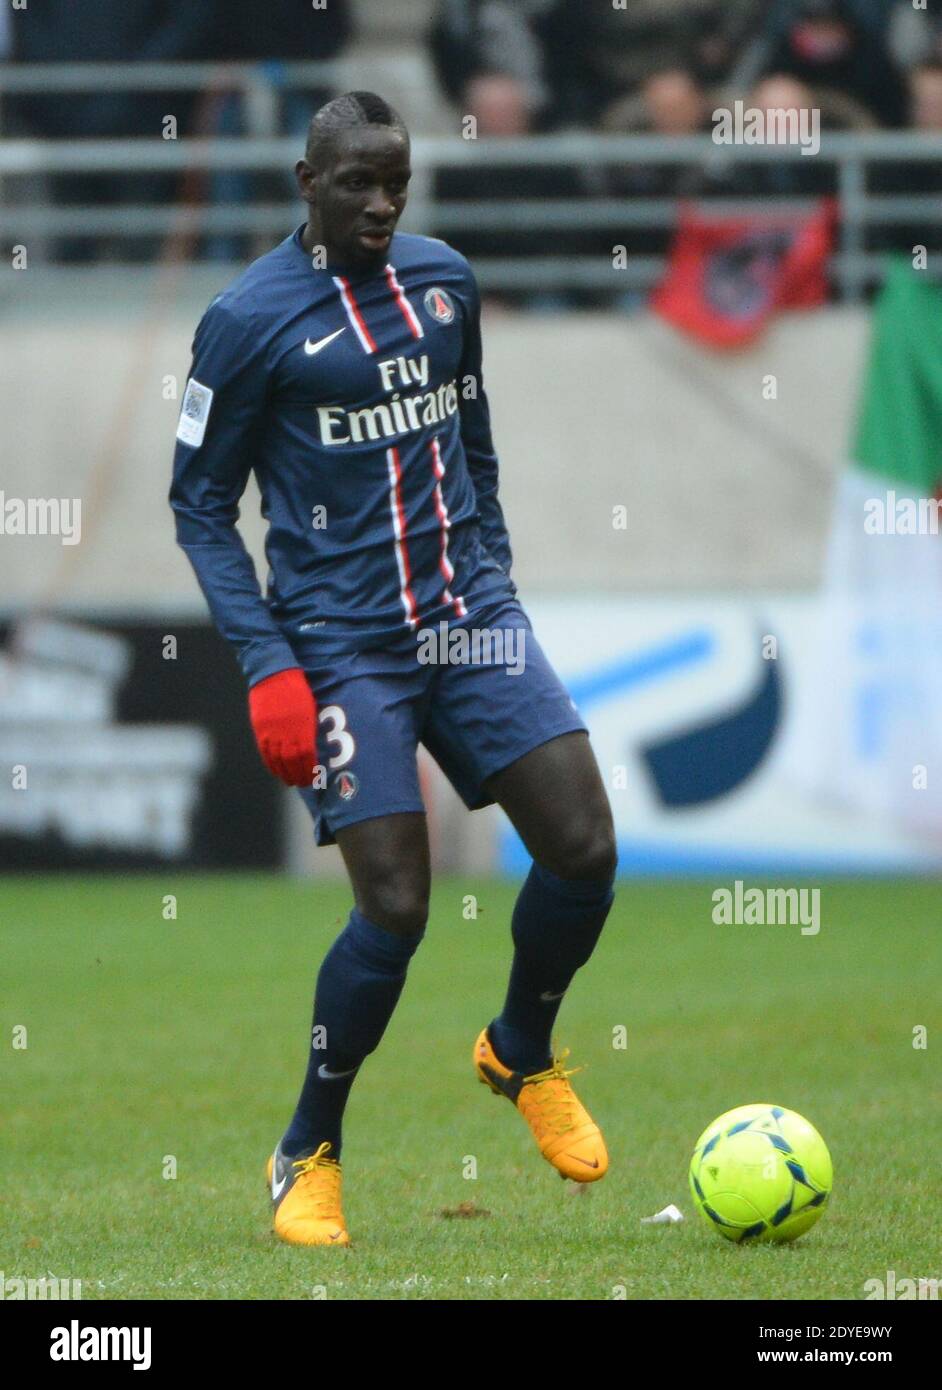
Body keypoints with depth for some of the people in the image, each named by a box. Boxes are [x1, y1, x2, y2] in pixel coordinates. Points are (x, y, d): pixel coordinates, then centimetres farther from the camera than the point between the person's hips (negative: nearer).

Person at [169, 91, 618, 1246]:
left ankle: (522, 1054, 21)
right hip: (343, 645, -5)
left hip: (467, 615, 5)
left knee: (584, 848, -8)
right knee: (394, 908, -13)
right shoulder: (249, 319, -7)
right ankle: (307, 1156, 8)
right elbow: (200, 502, -3)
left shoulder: (443, 281, 9)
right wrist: (266, 664, -11)